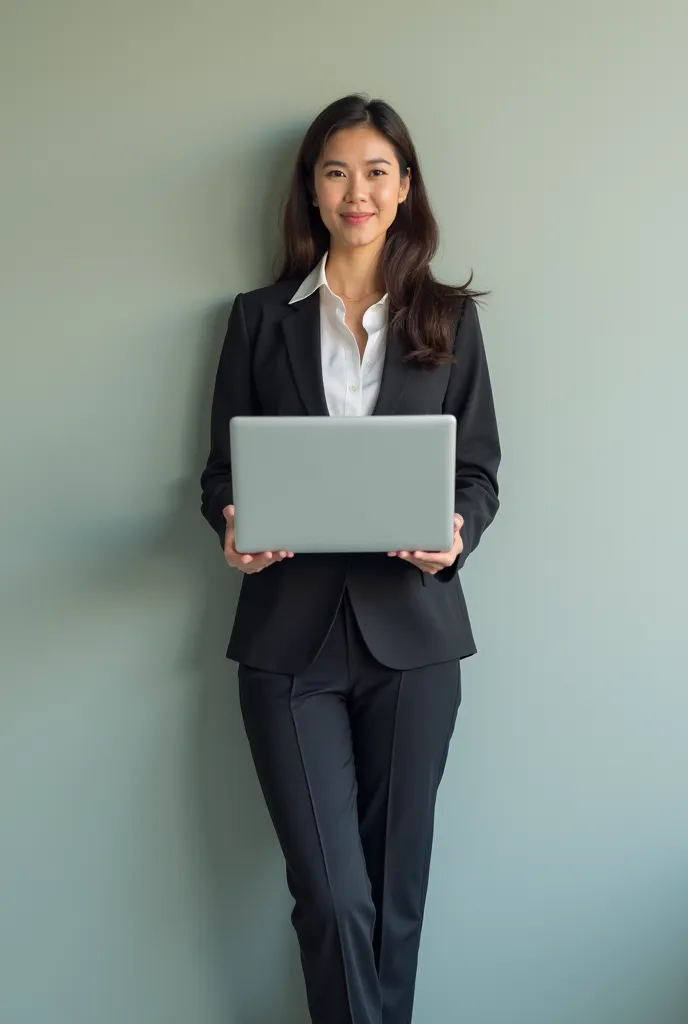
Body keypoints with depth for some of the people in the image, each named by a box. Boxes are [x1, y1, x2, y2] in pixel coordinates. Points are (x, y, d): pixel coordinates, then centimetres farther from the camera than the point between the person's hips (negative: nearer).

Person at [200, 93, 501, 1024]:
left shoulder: (449, 318, 8)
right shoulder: (260, 318, 8)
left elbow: (479, 469, 7)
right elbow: (224, 467, 8)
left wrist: (457, 531, -14)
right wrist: (233, 528, -13)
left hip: (412, 628, 1)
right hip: (290, 632, 0)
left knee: (397, 884, 10)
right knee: (332, 894, -3)